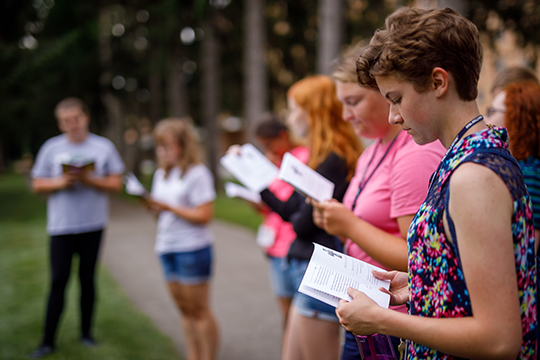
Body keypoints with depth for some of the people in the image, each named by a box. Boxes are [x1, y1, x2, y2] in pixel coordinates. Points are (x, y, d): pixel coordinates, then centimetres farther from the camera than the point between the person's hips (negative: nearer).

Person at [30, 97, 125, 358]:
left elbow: (116, 184, 0)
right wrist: (61, 182, -13)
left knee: (87, 279, 9)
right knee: (58, 281, -1)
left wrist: (89, 180, -15)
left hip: (93, 225, 1)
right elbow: (37, 185, 5)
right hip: (61, 226, 0)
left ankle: (86, 332, 23)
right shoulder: (51, 148, 2)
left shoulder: (103, 147, 1)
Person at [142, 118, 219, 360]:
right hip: (166, 248, 8)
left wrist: (168, 207, -18)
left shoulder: (197, 173, -11)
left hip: (192, 249, -7)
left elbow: (204, 215, -17)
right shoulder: (161, 174, 13)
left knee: (199, 310, 2)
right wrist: (152, 206, -4)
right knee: (184, 310, 14)